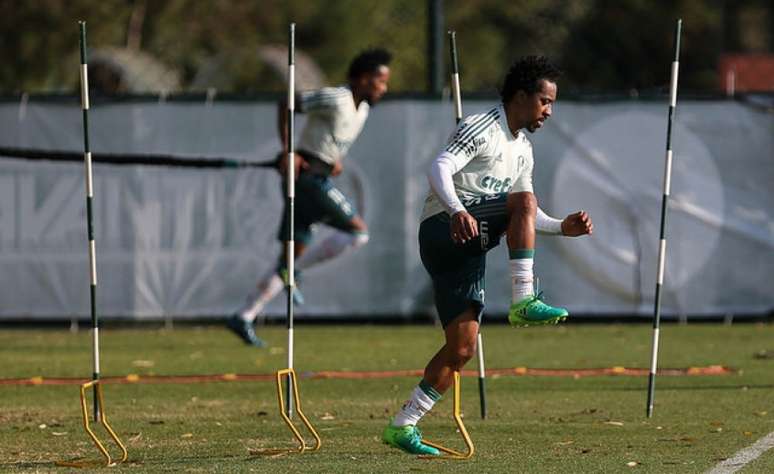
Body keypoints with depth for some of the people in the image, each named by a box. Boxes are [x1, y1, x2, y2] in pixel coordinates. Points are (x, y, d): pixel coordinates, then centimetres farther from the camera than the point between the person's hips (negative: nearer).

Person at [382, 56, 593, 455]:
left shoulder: (523, 151, 22)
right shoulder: (482, 128, -6)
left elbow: (524, 217, 26)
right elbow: (439, 168, -22)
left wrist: (562, 227, 9)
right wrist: (457, 210, -39)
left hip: (467, 249, 9)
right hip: (442, 228, -8)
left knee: (462, 348, 1)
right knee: (523, 200, -25)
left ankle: (402, 427, 7)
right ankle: (523, 303, -31)